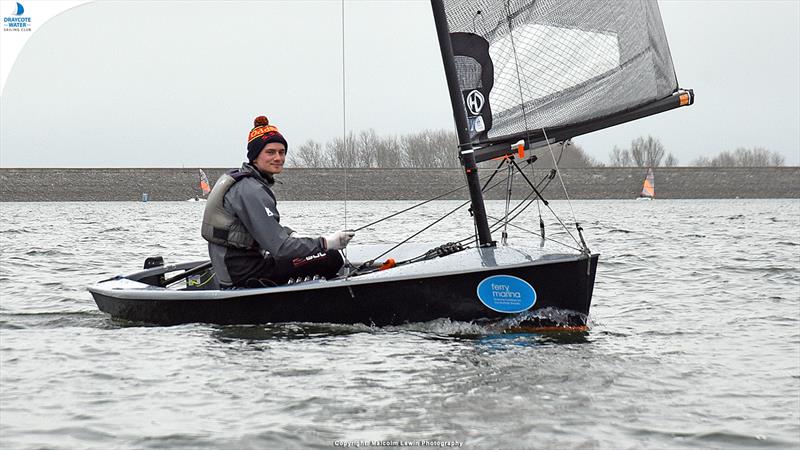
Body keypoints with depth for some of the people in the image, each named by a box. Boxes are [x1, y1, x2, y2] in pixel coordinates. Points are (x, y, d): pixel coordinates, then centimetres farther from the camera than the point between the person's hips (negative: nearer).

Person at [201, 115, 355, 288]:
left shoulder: (238, 179, 12)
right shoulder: (251, 191, -20)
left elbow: (268, 227, 22)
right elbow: (279, 247, -24)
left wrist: (291, 235, 3)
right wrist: (326, 243, -20)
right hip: (243, 277, -11)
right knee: (332, 259, -15)